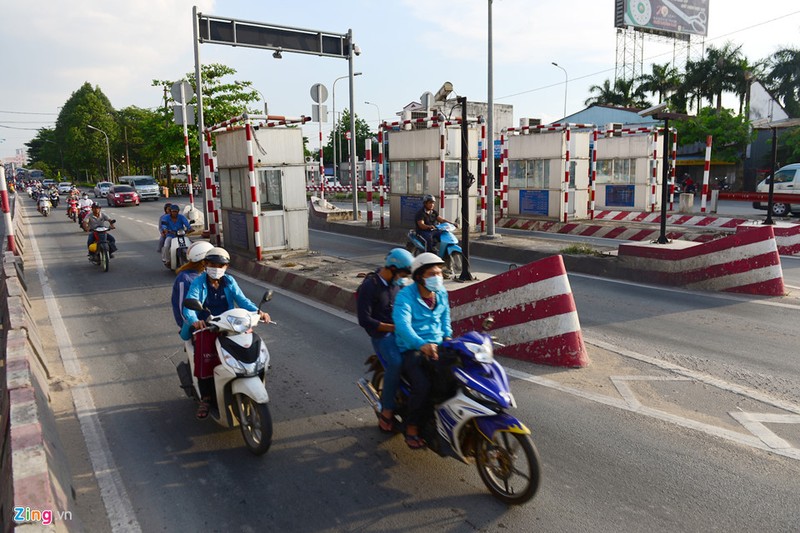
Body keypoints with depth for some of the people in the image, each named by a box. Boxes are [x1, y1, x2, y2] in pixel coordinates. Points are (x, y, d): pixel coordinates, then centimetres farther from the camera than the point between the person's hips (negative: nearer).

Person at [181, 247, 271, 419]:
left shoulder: (229, 281, 6)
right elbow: (188, 306, -19)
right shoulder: (198, 282, -4)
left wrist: (258, 311, -25)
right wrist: (194, 321, -42)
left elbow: (242, 300, -5)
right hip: (204, 327, -3)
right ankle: (205, 398, -11)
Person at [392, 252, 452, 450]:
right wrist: (422, 344, -44)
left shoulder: (442, 293, 8)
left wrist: (448, 340, 3)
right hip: (411, 350, -6)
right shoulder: (405, 296, -14)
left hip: (437, 347, 6)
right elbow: (402, 325, -29)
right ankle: (411, 428, -5)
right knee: (423, 386, -27)